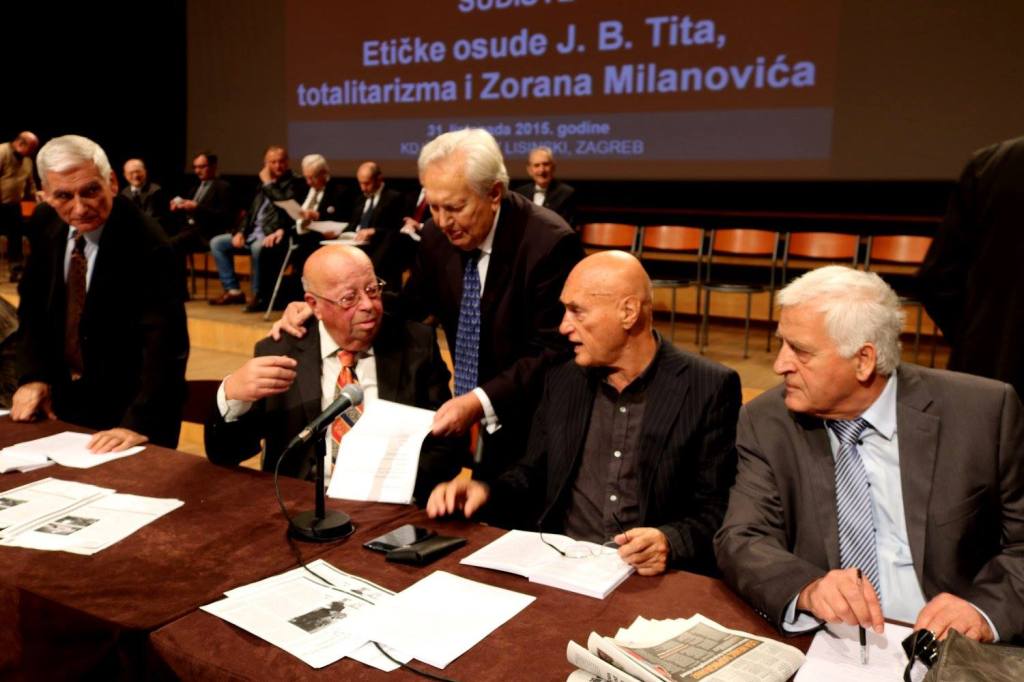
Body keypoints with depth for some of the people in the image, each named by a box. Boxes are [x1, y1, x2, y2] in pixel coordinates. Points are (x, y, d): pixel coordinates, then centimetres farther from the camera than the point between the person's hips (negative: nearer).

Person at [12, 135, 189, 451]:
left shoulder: (147, 244, -26)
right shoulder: (46, 224, -5)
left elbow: (164, 342, -32)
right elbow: (33, 304, 7)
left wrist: (139, 423, -41)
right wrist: (33, 375, -5)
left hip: (127, 408, -6)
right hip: (62, 397, 7)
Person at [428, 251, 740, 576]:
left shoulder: (710, 388, -6)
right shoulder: (562, 380, 8)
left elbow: (718, 509, -5)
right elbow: (534, 474, 16)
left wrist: (670, 543, -23)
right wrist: (487, 491, -2)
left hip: (649, 577, -2)